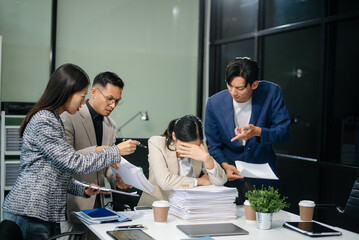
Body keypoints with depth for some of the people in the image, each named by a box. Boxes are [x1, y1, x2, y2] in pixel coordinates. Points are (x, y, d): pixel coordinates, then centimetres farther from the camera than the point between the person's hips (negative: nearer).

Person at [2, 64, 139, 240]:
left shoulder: (53, 120, 17)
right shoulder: (43, 121, -15)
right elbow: (74, 163, -18)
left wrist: (83, 190, 9)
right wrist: (116, 152, -11)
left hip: (46, 215, 9)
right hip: (29, 214, -9)